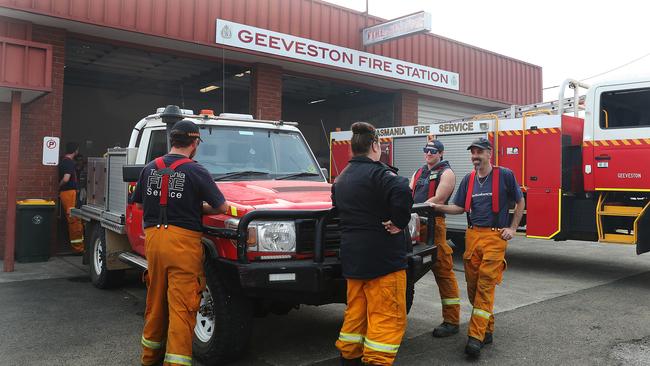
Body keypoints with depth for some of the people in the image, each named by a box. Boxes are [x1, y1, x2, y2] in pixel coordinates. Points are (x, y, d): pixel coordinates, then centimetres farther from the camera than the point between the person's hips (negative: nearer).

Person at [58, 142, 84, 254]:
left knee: (73, 221, 13)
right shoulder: (69, 162, -14)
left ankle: (76, 246, 19)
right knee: (75, 221, -7)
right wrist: (60, 186, -8)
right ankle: (78, 248, -3)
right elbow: (66, 178, -24)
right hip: (70, 192, -10)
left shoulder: (64, 161, 15)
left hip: (65, 192, 10)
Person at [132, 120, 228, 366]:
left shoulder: (150, 169, 8)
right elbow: (221, 207, -3)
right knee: (181, 306, -1)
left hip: (153, 238, 6)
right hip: (183, 241, -6)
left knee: (156, 300, 19)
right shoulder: (195, 172, -7)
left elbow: (139, 203, 19)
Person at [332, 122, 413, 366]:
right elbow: (401, 193, -30)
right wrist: (399, 222, -17)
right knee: (388, 317, -2)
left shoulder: (341, 179, 15)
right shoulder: (377, 172, -13)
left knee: (356, 312, 17)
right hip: (382, 258, -8)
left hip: (352, 258, 8)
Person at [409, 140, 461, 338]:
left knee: (443, 271, -4)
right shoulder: (418, 172, 24)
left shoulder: (446, 173, 2)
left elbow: (438, 199, -11)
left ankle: (451, 321, 0)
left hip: (434, 224, -7)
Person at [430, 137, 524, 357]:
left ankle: (476, 336, -10)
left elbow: (520, 202, 7)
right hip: (472, 235, 5)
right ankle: (487, 328, 23)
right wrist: (438, 207, -4)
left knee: (485, 286, -10)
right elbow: (459, 207, 13)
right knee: (472, 285, 6)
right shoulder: (468, 180, 12)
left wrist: (513, 228, 0)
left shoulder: (505, 175, -1)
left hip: (495, 237, -5)